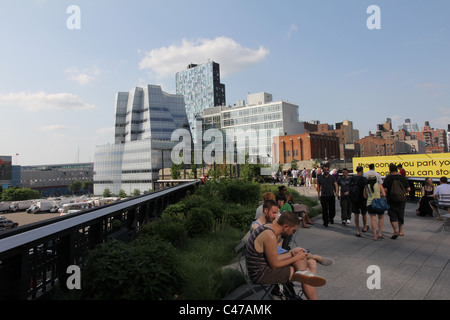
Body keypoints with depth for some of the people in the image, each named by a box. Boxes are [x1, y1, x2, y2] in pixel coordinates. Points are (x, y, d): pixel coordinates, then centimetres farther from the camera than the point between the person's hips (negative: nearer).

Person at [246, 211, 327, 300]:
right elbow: (274, 265, -17)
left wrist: (292, 253, 7)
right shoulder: (270, 237, -24)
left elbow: (273, 258, 10)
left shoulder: (268, 229, 5)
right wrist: (296, 258, -7)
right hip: (261, 275, -9)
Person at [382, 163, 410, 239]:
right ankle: (400, 231, 24)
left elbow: (384, 189, -15)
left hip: (391, 201, -3)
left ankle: (395, 230, -13)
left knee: (392, 215, 3)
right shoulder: (403, 178, 1)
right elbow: (408, 189, 1)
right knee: (401, 215, 16)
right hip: (402, 200, 4)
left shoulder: (388, 178, -10)